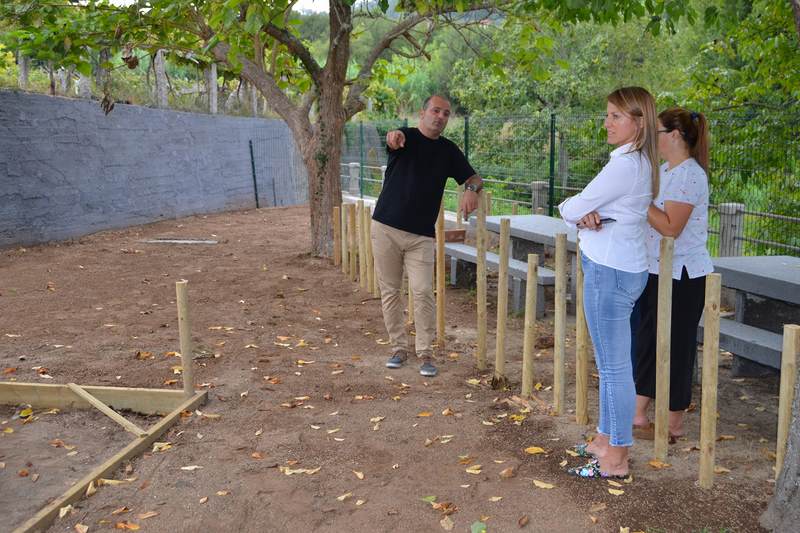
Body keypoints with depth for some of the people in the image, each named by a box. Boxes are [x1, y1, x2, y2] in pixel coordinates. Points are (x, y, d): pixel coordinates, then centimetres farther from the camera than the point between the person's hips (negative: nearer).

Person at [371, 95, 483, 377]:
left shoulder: (448, 150, 8)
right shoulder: (406, 137, -3)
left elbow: (474, 177, 11)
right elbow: (393, 141, -27)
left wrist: (471, 188, -15)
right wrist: (394, 138, -53)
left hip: (421, 235, 1)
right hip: (386, 229, -1)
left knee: (423, 293, -6)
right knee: (389, 292, 6)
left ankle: (425, 353, 5)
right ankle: (399, 347, 20)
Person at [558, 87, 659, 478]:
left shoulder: (625, 165, -18)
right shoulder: (641, 162, 13)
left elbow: (572, 209, -14)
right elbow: (592, 208, 12)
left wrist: (573, 210, 9)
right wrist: (587, 215, -11)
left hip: (609, 271, -10)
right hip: (619, 268, 10)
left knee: (614, 367, -3)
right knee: (609, 364, 17)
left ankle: (616, 460, 7)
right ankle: (605, 441, 30)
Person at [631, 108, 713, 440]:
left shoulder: (689, 175, -17)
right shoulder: (664, 169, 11)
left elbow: (670, 228, -22)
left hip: (681, 276, -9)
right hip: (657, 270, 9)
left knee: (675, 347, 2)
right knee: (647, 342, 13)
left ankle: (674, 425, 17)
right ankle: (638, 416, 23)